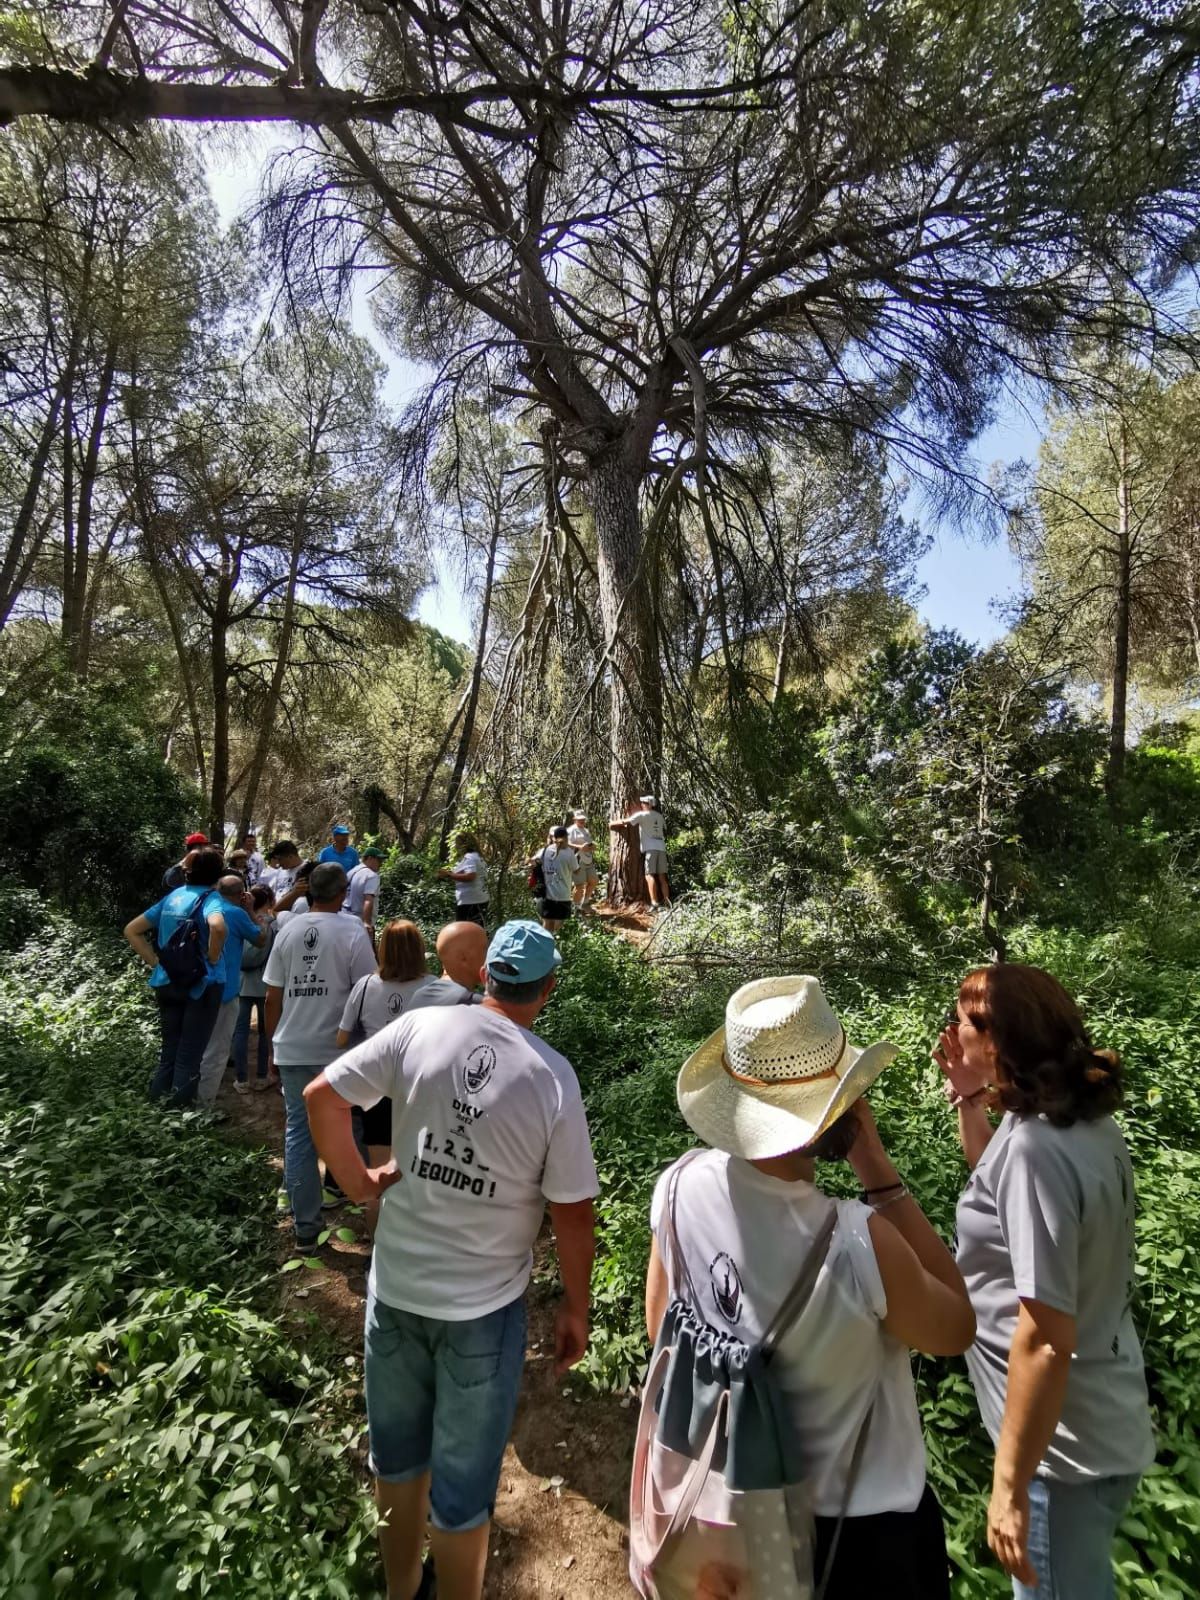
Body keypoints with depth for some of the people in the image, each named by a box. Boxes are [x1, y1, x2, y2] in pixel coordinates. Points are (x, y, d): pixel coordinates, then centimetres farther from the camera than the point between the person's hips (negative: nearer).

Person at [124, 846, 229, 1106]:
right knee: (189, 1056, 4)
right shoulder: (210, 898, -13)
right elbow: (217, 927, -35)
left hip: (167, 982, 6)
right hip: (200, 984, -6)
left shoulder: (172, 896, 8)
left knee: (169, 1051, 17)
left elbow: (131, 930, 13)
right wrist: (212, 958, -19)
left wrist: (155, 961, 9)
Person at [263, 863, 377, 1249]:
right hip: (339, 1048, -3)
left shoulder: (288, 932, 2)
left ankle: (305, 1224, 14)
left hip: (292, 1048, 4)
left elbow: (273, 997, 4)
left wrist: (272, 1040, 17)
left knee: (298, 1130, 10)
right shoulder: (353, 932, -10)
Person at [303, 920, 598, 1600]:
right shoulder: (554, 1077, -19)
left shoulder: (420, 1027, -16)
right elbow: (573, 1212, -12)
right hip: (484, 1305, -3)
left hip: (396, 1285, 3)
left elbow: (321, 1096, -13)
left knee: (398, 1449, 29)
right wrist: (576, 1308, 3)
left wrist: (357, 1181, 0)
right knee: (463, 1481, 21)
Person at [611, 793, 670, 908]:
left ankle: (654, 903, -18)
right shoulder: (659, 816, 18)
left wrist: (612, 823, 15)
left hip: (650, 848, -6)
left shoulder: (642, 815, -1)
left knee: (650, 875, -9)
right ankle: (666, 901, 2)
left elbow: (624, 822, 0)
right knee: (662, 876, 8)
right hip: (661, 847, 6)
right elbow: (664, 829, 23)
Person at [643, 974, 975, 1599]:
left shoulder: (678, 1187, -25)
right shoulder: (859, 1243, -38)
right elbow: (957, 1330, -15)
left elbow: (661, 1328, -6)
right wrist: (880, 1172, -23)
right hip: (859, 1514, -3)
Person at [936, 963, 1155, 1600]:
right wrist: (968, 1102, 1)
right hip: (1106, 1425, 8)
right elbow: (1008, 1187, 15)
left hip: (1063, 1444, -8)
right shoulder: (1087, 1122, -3)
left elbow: (1046, 1341, -29)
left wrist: (1010, 1483, -20)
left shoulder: (1035, 1146, -31)